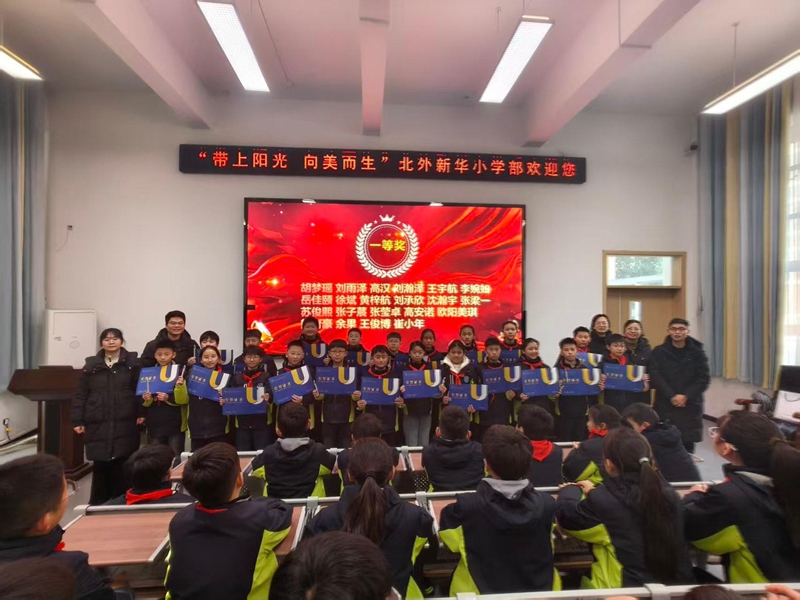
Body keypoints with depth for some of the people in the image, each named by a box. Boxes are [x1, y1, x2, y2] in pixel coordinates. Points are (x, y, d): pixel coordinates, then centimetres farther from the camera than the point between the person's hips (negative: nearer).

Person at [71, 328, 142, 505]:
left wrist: (141, 413, -7)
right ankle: (98, 503, 21)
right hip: (98, 424, 1)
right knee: (100, 464, 5)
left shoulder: (132, 363, 1)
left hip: (125, 424, -1)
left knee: (122, 465, 3)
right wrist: (78, 421, 2)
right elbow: (79, 395, 7)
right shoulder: (91, 365, 6)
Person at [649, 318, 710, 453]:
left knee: (687, 444, 5)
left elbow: (703, 379, -2)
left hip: (690, 405, 1)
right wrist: (671, 396, -15)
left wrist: (686, 396, -13)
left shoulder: (697, 352, 4)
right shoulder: (659, 352, 1)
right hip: (665, 405, -1)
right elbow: (655, 377, -6)